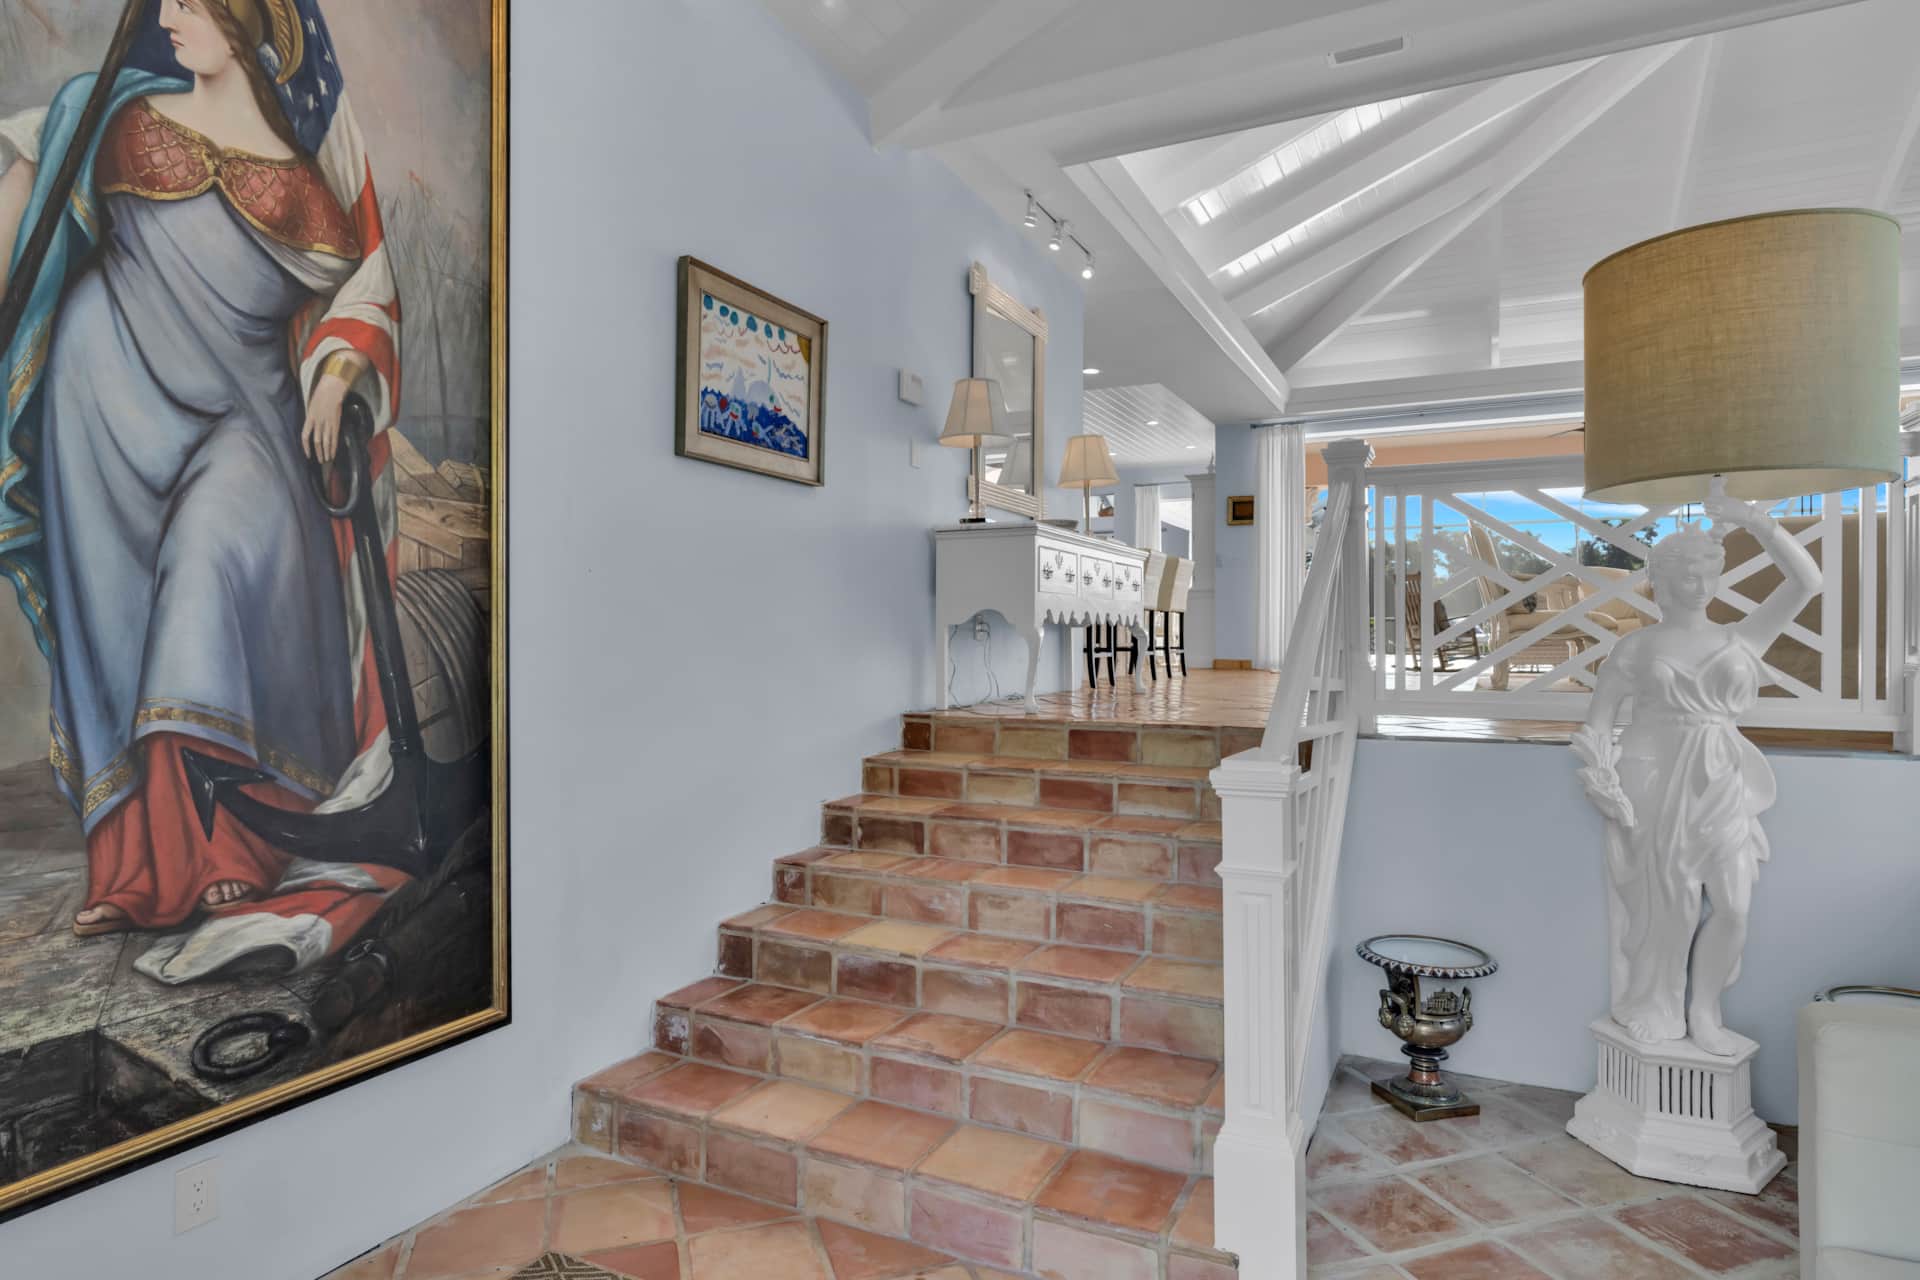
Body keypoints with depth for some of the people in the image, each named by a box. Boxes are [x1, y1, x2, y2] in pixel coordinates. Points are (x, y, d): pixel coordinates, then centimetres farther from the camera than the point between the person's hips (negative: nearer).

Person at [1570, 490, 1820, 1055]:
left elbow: (1807, 581, 0)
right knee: (1668, 905, 4)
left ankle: (1704, 1013, 17)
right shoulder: (1636, 646, 4)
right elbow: (1598, 719, 3)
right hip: (1655, 782, -2)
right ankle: (1657, 1013, 21)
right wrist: (1608, 785, -8)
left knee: (1735, 907, -2)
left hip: (1720, 787, 2)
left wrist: (1754, 521, -6)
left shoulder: (1741, 639, 9)